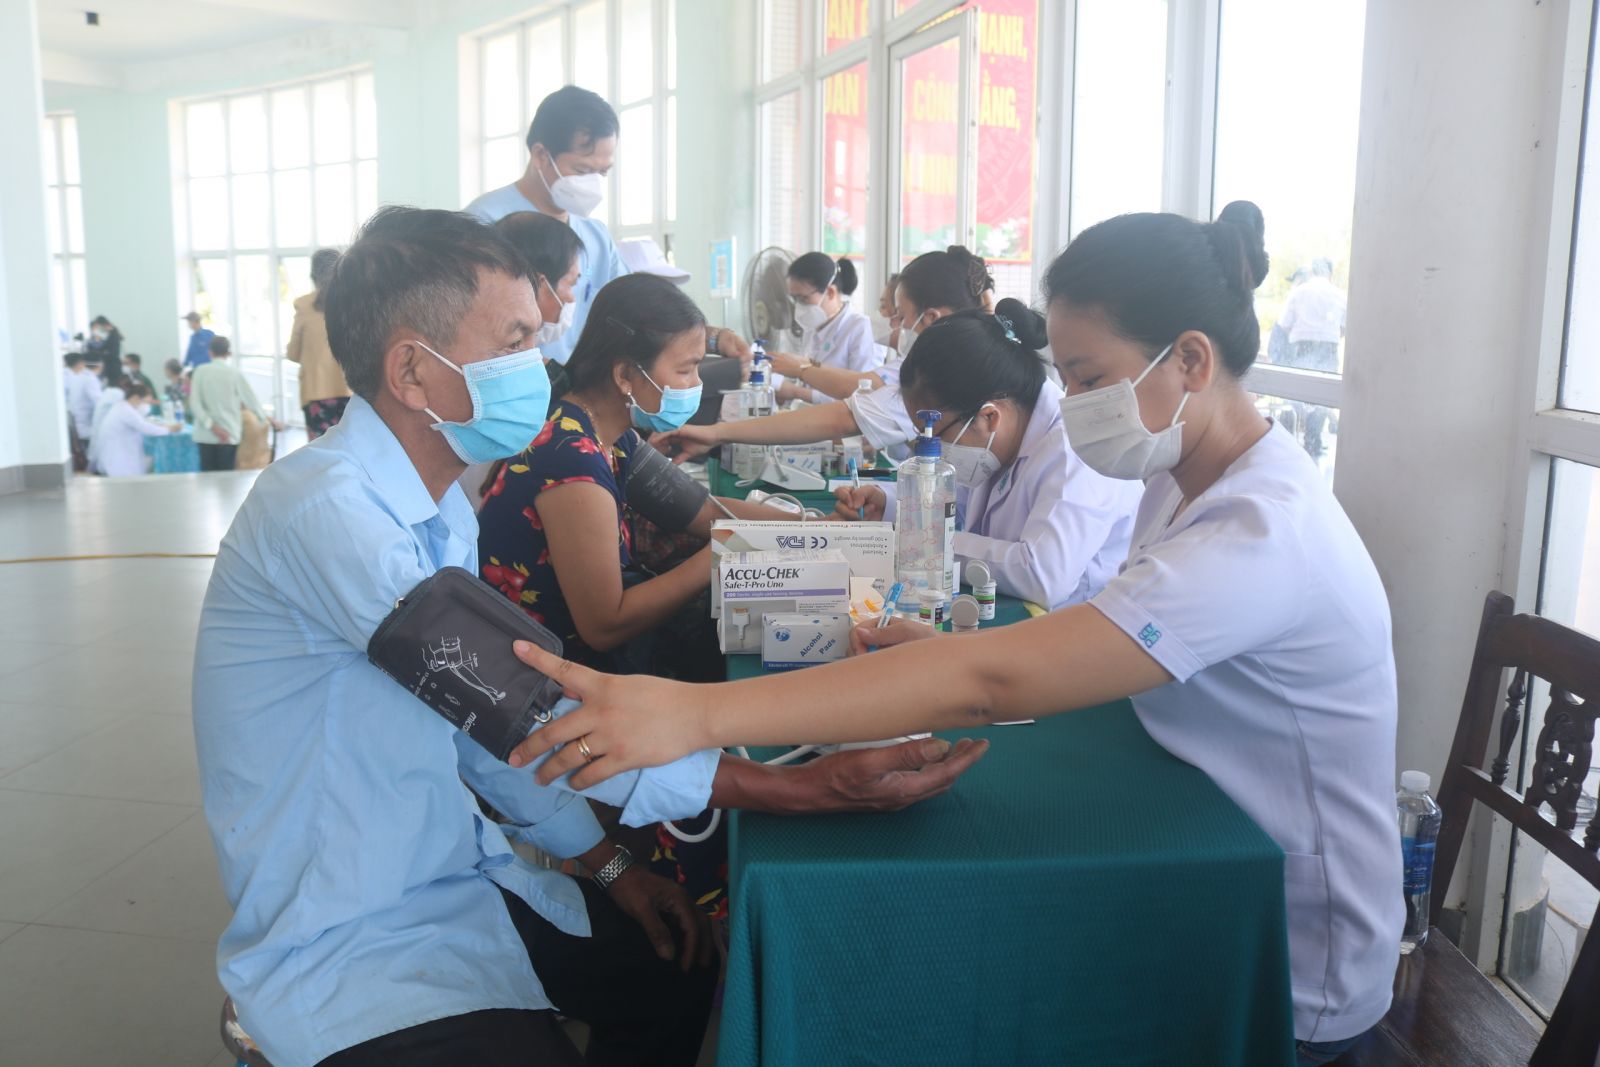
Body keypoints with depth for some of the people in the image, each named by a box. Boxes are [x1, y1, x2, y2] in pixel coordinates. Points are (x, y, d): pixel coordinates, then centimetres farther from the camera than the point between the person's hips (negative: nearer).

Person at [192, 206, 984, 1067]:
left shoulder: (439, 510, 3)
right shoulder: (323, 510, -26)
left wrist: (607, 864, 11)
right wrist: (815, 787, -31)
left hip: (457, 885, 9)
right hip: (349, 949, -8)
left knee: (687, 969, 15)